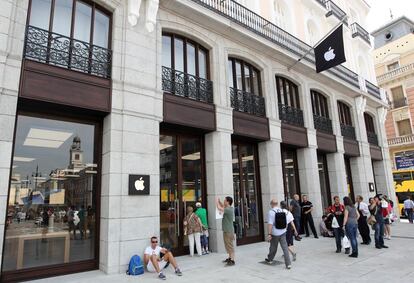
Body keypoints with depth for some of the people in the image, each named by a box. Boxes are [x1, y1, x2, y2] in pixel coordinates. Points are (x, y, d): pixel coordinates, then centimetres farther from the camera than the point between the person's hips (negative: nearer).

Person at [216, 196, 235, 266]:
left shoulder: (229, 209, -21)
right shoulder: (228, 209, 8)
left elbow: (219, 208, -25)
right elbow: (223, 206, 26)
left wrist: (217, 202, -9)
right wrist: (219, 201, 11)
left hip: (229, 231, -10)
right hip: (226, 230, 10)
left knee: (230, 245, -6)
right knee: (228, 245, 18)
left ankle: (232, 260, -2)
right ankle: (230, 258, 28)